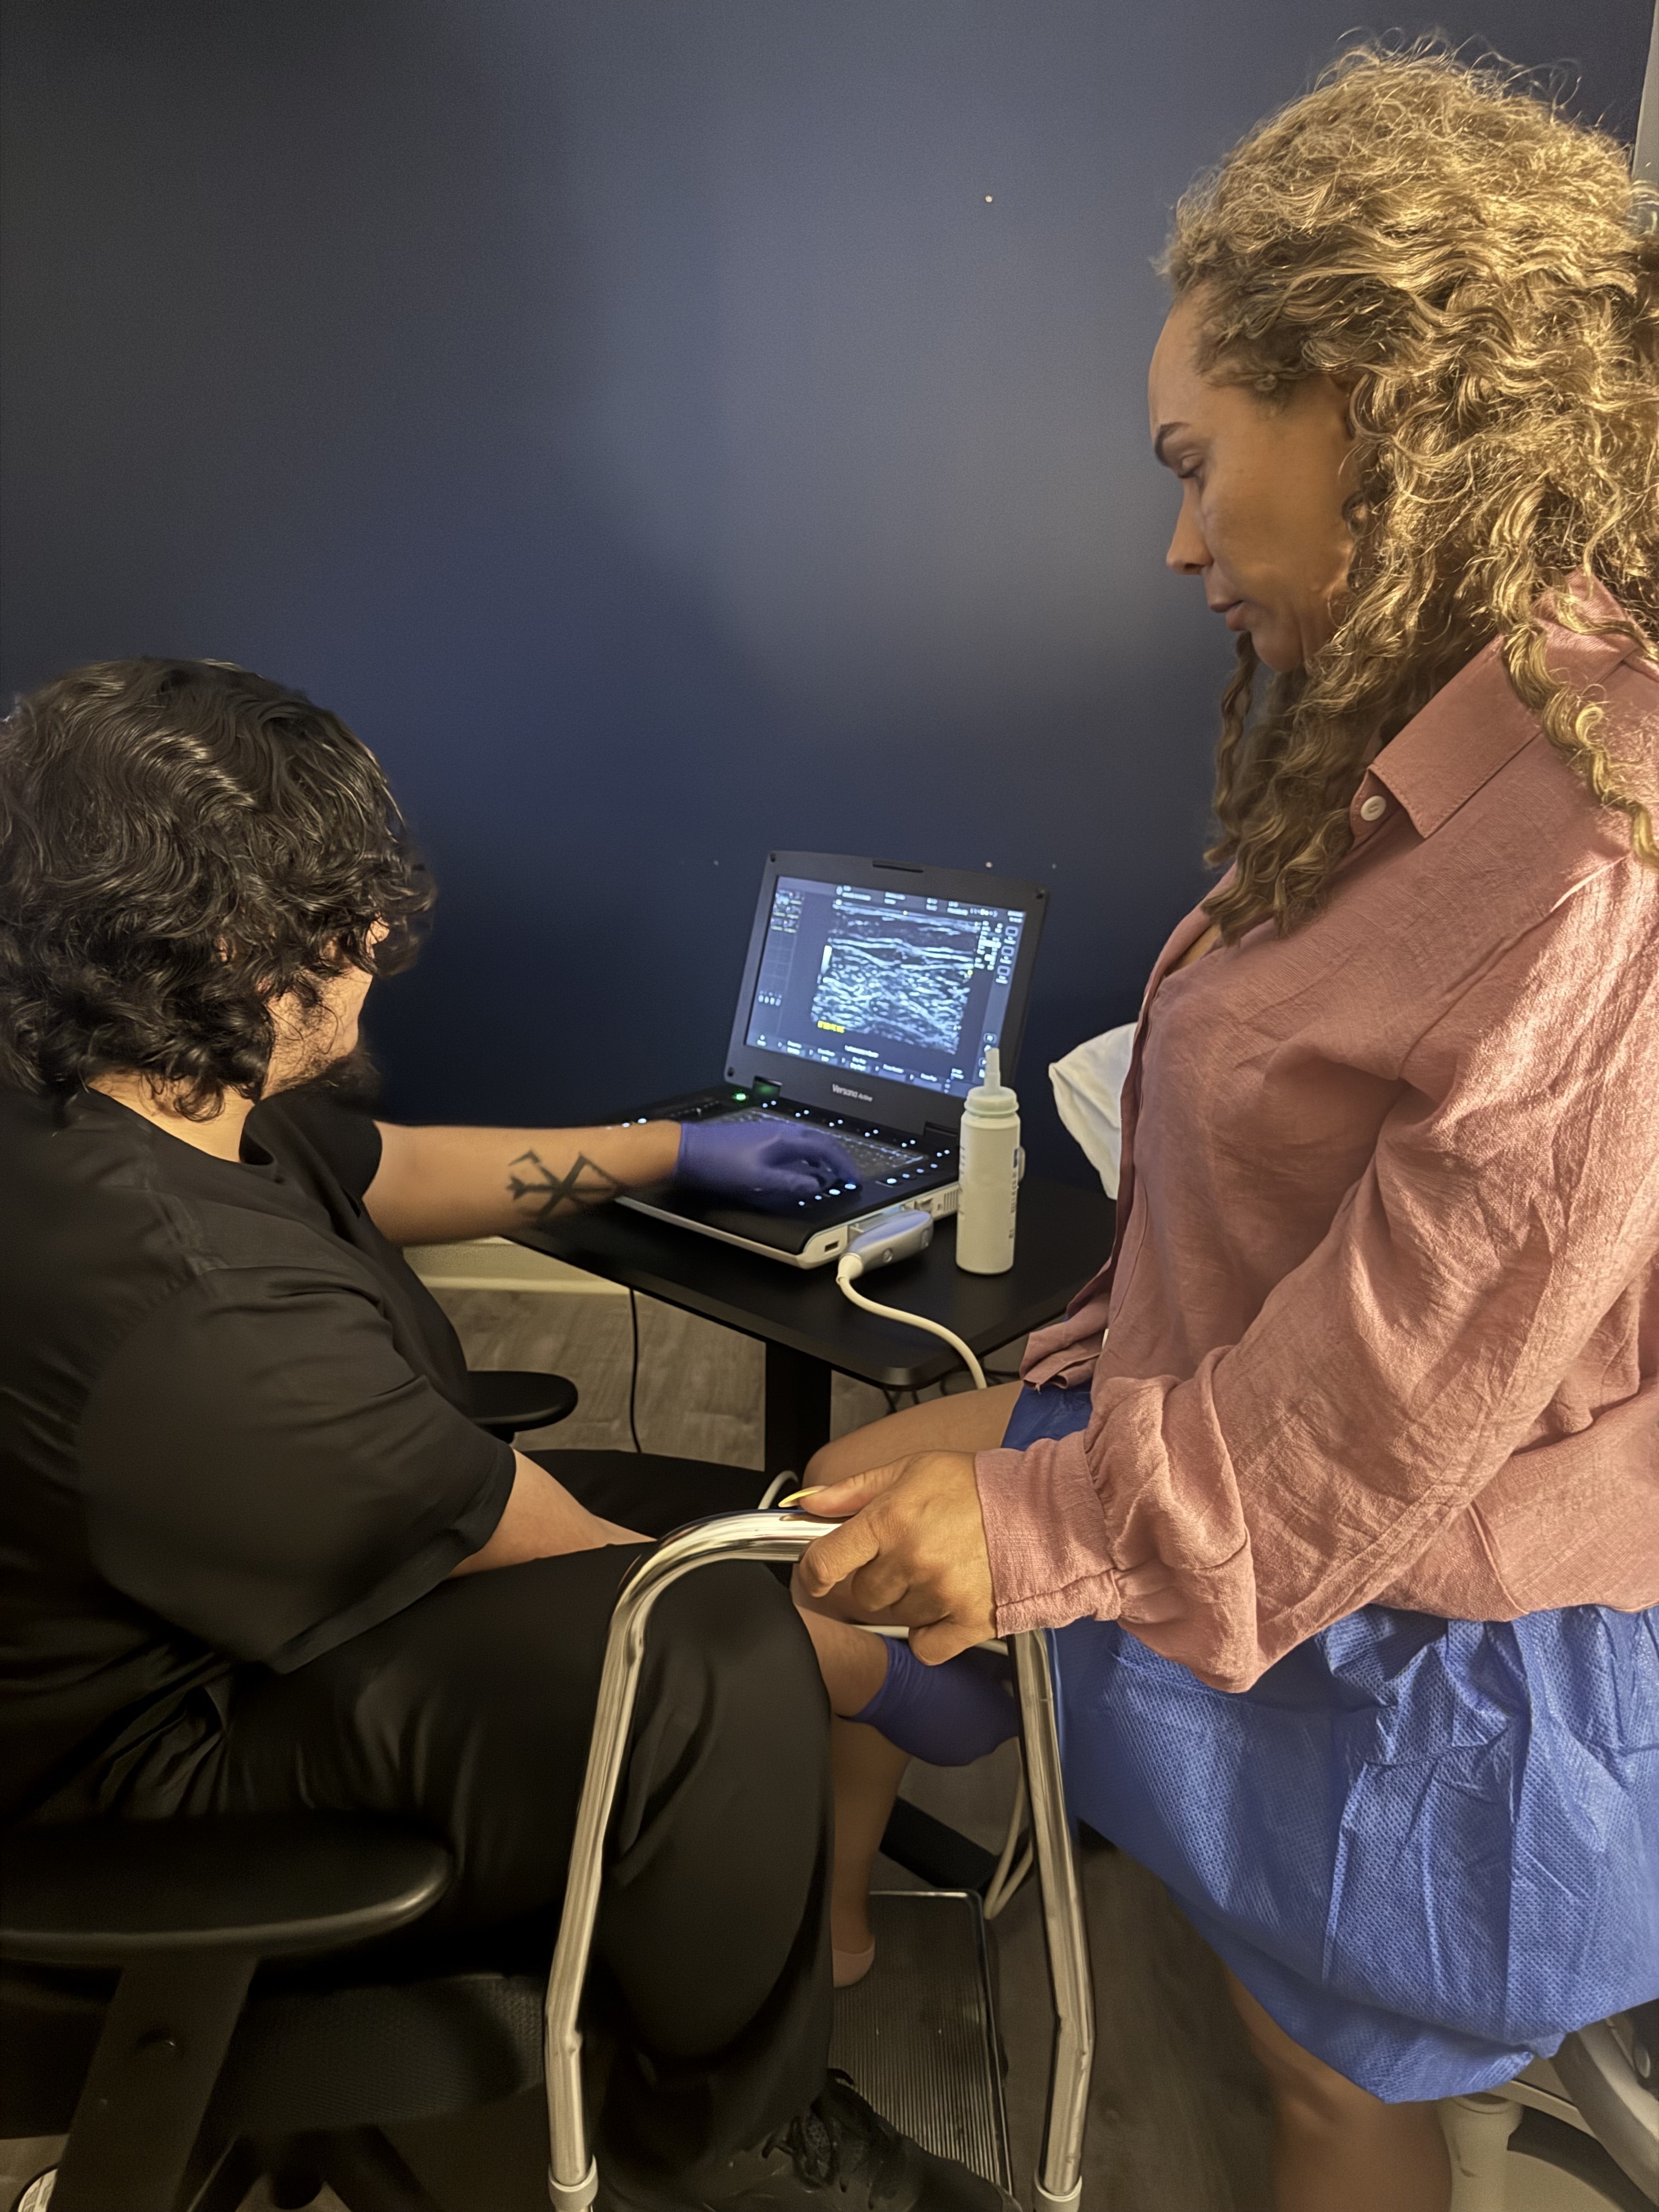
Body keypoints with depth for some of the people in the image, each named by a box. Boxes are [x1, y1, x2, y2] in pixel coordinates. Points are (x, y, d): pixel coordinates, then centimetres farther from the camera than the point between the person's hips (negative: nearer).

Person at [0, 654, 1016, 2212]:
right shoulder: (201, 1321, -37)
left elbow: (384, 1172, 12)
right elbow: (573, 1560, -28)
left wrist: (671, 1149, 16)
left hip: (220, 1572, 10)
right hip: (162, 1748, -9)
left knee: (748, 1520, 5)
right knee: (718, 1659, -29)